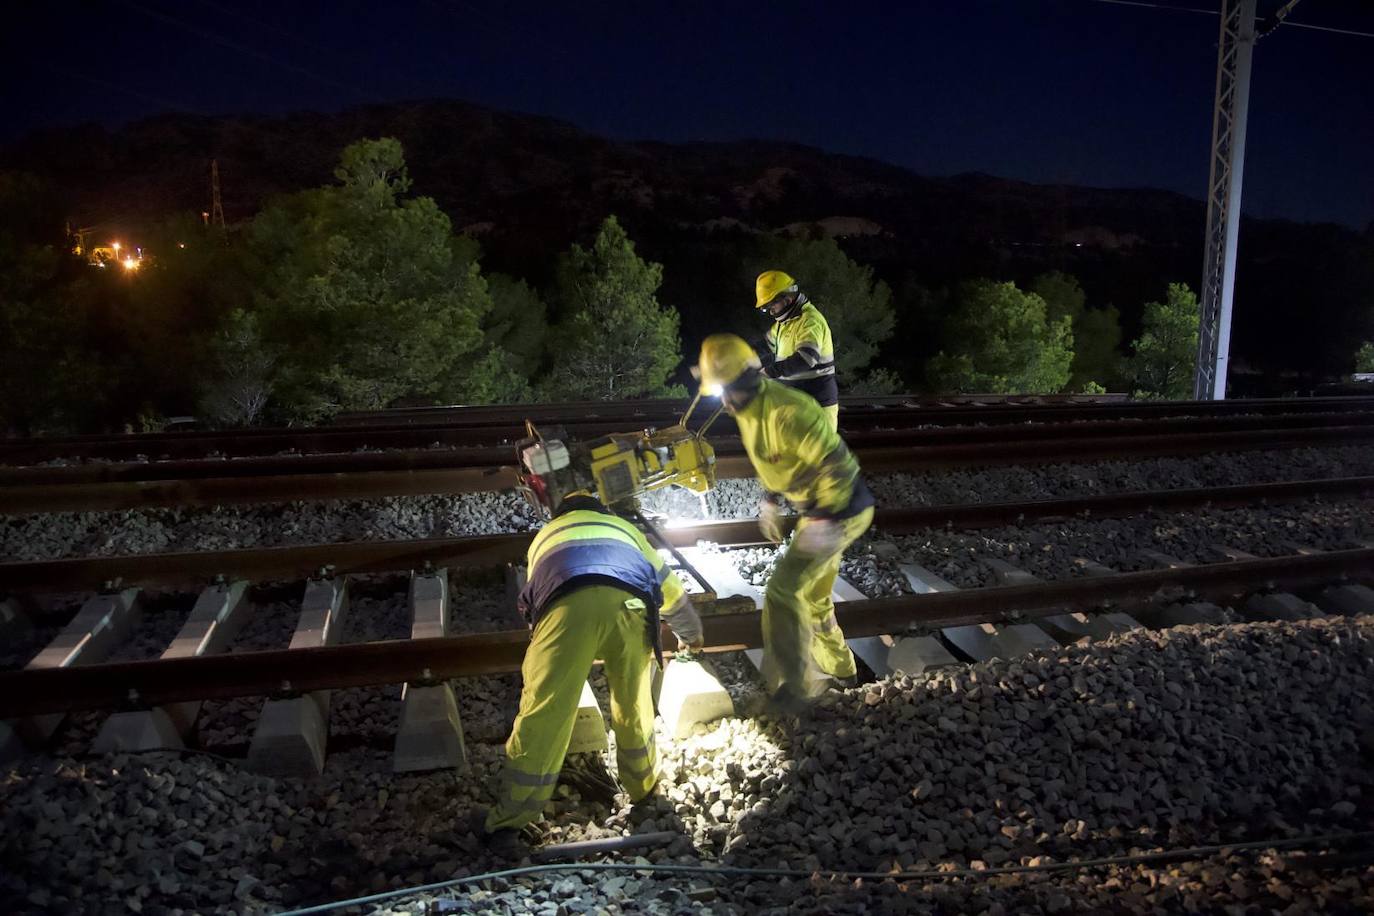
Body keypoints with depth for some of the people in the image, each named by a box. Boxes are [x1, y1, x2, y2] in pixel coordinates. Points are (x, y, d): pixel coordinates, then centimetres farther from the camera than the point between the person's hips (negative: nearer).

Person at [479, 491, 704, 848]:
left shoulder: (545, 535, 43)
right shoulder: (624, 527, 45)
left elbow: (537, 596, 51)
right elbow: (671, 591, 53)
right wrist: (690, 635, 73)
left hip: (567, 602, -1)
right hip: (628, 601, 1)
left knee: (544, 711, 4)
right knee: (634, 706, 21)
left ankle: (508, 821, 12)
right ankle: (644, 788, 39)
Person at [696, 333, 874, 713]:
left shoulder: (787, 411, -31)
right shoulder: (748, 409, 1)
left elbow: (839, 464, -31)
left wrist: (824, 521, -31)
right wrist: (770, 500, 19)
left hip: (840, 512, -10)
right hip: (819, 510, 10)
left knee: (783, 592, -11)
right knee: (813, 594, 22)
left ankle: (790, 688, 1)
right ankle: (838, 666, 41)